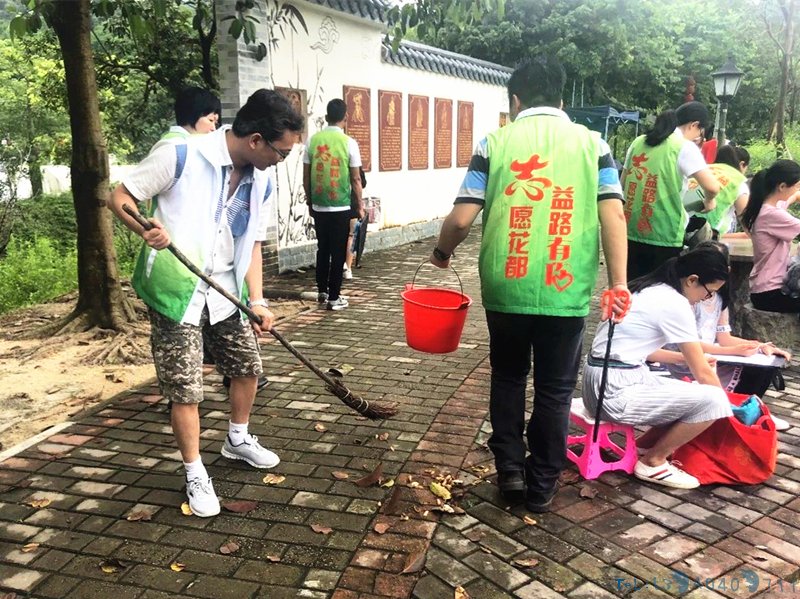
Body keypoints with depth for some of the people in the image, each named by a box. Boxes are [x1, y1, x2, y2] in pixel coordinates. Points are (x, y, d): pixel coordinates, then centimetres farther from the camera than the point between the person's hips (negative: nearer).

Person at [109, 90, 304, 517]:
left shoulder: (259, 181, 1)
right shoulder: (180, 157, -18)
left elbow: (249, 243, 9)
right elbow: (120, 197, -10)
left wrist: (257, 299, -1)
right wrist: (146, 229, -30)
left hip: (225, 293, 6)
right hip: (176, 292, -6)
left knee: (248, 366, 16)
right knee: (185, 388, -2)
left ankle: (237, 439, 41)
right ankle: (195, 474, 18)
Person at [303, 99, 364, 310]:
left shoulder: (313, 140, 0)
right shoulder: (349, 142, -9)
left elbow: (306, 177, 4)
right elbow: (355, 179, -6)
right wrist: (360, 205, 5)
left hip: (319, 207, 4)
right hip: (341, 207, -4)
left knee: (323, 249, 17)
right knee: (338, 252, 4)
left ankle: (322, 291, 27)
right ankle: (334, 297, 8)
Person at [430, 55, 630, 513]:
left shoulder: (496, 143, 1)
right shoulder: (592, 144, 5)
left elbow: (462, 218, -4)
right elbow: (614, 217, -5)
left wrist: (442, 253, 14)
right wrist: (619, 283, -4)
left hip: (506, 288, 0)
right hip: (566, 291, 0)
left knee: (509, 377, 21)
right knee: (555, 389, 13)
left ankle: (510, 469, 23)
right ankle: (542, 486, 22)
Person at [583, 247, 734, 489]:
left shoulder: (650, 289, 13)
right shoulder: (675, 303, -13)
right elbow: (703, 373, -7)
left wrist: (688, 357, 25)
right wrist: (725, 404, 8)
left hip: (603, 381, 10)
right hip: (617, 391, -10)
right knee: (712, 400, -15)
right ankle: (652, 462, 1)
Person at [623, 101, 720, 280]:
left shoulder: (639, 142, 11)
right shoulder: (685, 147, -7)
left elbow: (622, 185, 17)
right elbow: (712, 187, -15)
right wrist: (708, 201, 5)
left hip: (632, 232, 6)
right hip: (664, 237, -5)